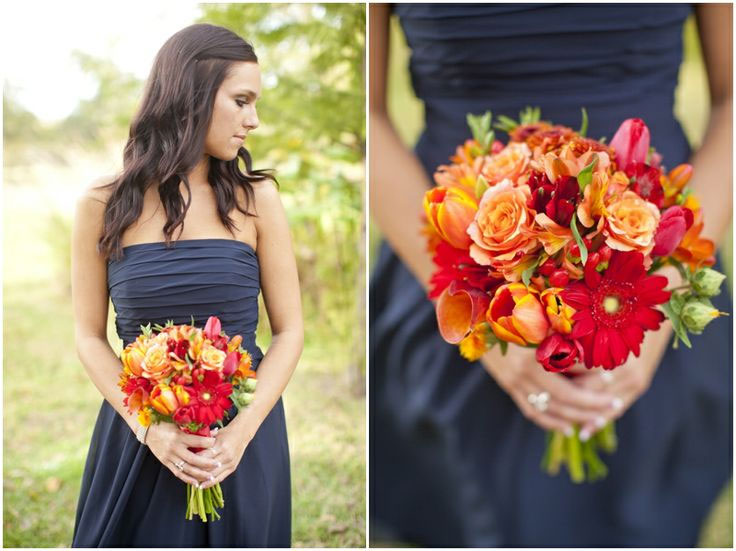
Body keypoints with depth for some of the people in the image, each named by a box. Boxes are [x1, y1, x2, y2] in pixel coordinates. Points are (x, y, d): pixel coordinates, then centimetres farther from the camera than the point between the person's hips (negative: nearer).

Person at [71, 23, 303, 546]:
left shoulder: (256, 199, -3)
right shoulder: (104, 207, -4)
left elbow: (289, 330, -2)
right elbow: (90, 336, 0)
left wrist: (241, 431, -15)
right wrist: (149, 427, -14)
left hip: (244, 437, 1)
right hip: (138, 436, 0)